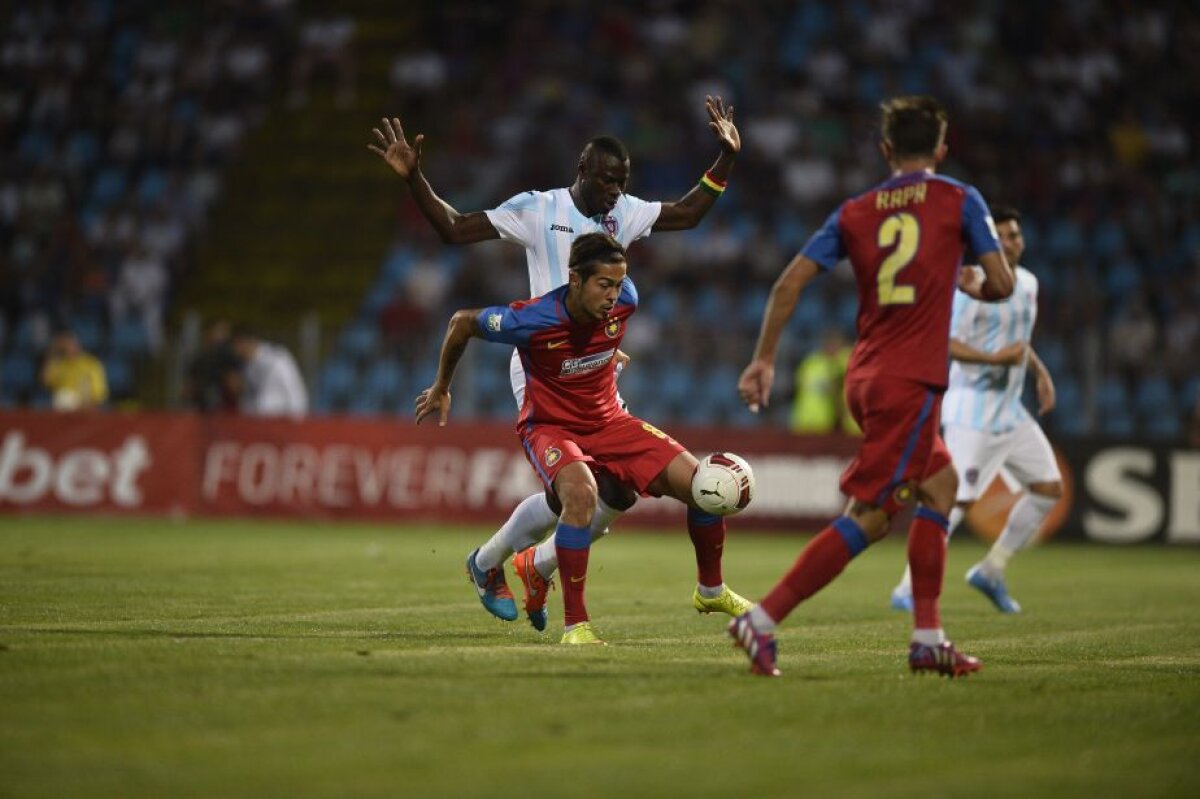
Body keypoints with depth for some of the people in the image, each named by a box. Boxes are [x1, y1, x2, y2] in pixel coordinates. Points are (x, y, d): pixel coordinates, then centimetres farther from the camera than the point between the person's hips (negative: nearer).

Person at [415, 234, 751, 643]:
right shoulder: (532, 320, -28)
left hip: (609, 422, 5)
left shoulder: (625, 301, -15)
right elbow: (462, 323, -11)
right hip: (550, 428, -5)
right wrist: (440, 389, 6)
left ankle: (710, 590, 20)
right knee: (582, 494, -38)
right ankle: (575, 624, -29)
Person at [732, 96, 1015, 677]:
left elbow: (789, 284, 2)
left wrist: (764, 359, 7)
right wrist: (974, 286, 22)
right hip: (912, 383, -6)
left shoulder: (854, 213, 11)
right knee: (869, 516, -7)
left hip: (865, 378, 6)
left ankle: (927, 638, 11)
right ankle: (762, 620, -17)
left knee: (940, 483, 19)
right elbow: (1002, 284, -1)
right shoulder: (959, 201, 2)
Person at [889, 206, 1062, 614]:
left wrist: (1040, 371, 16)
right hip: (973, 411, -9)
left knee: (1050, 488, 7)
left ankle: (991, 572, 16)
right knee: (960, 500, -15)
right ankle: (908, 590, -9)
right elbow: (945, 343, -22)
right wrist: (995, 358, -30)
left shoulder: (1027, 282, 11)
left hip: (1009, 409, 9)